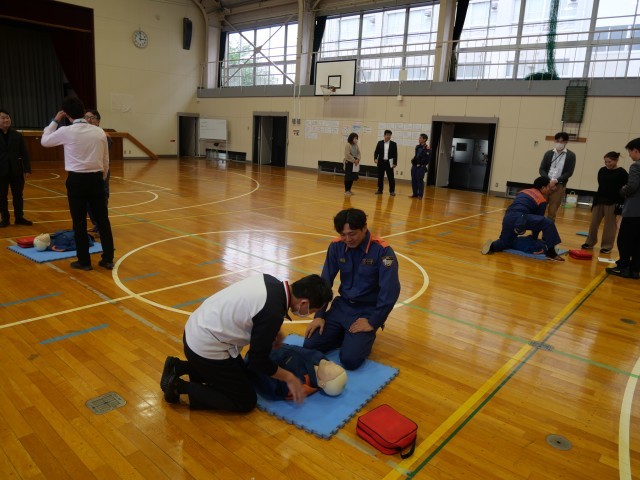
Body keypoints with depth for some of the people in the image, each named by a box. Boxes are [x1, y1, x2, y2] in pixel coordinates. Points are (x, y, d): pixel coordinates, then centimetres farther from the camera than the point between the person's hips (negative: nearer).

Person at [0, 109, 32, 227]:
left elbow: (24, 153, 3)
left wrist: (27, 169, -2)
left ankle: (19, 217, 19)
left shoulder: (17, 135, 4)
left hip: (16, 171, 2)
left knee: (18, 195, 9)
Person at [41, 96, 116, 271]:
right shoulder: (99, 132, 2)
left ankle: (84, 261, 14)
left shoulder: (66, 132, -7)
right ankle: (108, 259, 11)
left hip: (76, 179, -2)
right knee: (103, 220, 8)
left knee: (79, 222, 7)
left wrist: (55, 121, 19)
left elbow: (45, 141, 13)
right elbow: (106, 161, 8)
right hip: (96, 178, 3)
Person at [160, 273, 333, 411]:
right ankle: (180, 386, 3)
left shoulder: (271, 282, -3)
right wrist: (289, 377, -3)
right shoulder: (273, 312, -29)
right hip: (206, 348, -9)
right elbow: (258, 361, -17)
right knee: (246, 402, 4)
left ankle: (178, 367, 21)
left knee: (242, 374, 25)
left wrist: (271, 332, 15)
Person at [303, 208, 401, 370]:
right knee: (309, 346, -9)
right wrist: (319, 315, -2)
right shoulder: (336, 246, -5)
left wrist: (373, 323, -16)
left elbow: (390, 291, -18)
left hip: (367, 311, -4)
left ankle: (365, 338, 11)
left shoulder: (383, 251, -19)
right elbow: (325, 281, 3)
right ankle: (345, 334, 15)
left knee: (350, 359, -21)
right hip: (342, 305, 4)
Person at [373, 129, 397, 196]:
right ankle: (380, 190, 16)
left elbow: (395, 154, 1)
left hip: (389, 163, -2)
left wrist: (395, 163, -6)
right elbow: (376, 152, 5)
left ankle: (392, 191, 5)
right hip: (381, 162, 2)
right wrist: (375, 158, -12)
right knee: (380, 177, 7)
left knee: (391, 177, -2)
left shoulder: (393, 144, 2)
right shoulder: (380, 143, 6)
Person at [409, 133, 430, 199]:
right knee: (414, 180, 9)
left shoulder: (427, 148, -12)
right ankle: (415, 194, 18)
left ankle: (420, 195, 6)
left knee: (420, 180, -3)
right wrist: (413, 159, 7)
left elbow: (428, 159, -12)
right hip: (414, 166, 7)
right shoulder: (417, 146, 11)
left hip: (421, 167, -7)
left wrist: (422, 165, -12)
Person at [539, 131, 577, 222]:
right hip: (546, 184, 2)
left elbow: (569, 172, -2)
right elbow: (542, 169, 5)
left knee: (552, 212, 0)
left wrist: (555, 181, -13)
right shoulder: (549, 153, 9)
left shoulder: (571, 155, 3)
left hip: (559, 186, -2)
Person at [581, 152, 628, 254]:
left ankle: (607, 246, 13)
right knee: (593, 223, 7)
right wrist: (596, 199, 8)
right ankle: (590, 242, 20)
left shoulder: (622, 173, -8)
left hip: (612, 202, -4)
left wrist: (620, 203, -13)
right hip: (599, 200, 4)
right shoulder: (602, 171, 5)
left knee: (609, 225, 3)